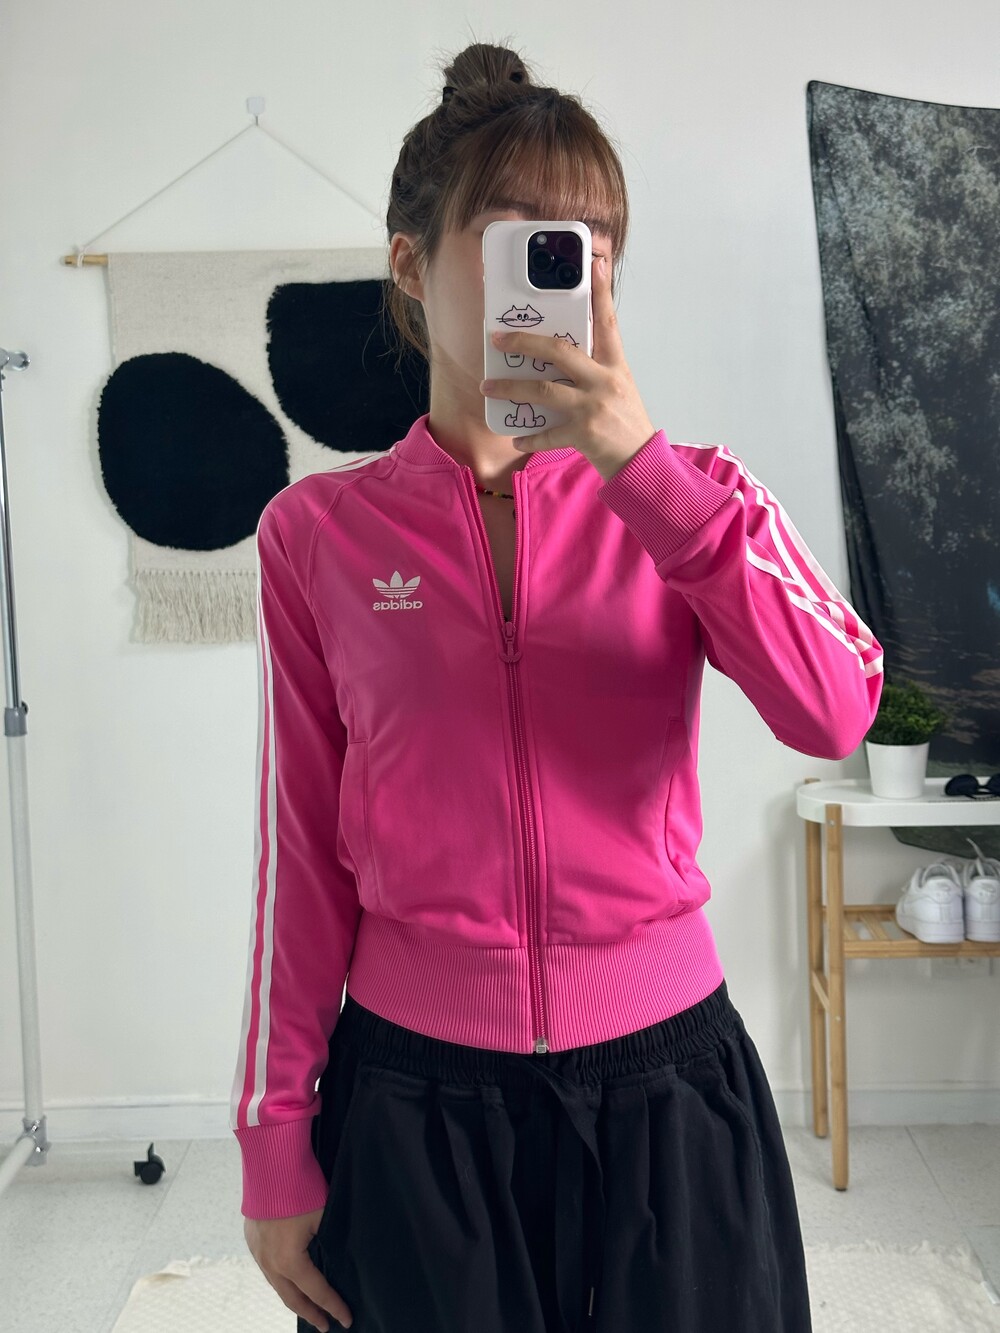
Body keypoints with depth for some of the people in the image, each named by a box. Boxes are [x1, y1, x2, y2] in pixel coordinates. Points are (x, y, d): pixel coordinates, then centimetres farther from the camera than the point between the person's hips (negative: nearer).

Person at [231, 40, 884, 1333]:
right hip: (413, 1093, 0)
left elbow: (834, 710, -16)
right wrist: (275, 1147, 3)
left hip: (663, 1077, 1)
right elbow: (303, 851, 0)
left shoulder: (679, 495, 0)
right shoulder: (318, 530, -1)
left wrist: (636, 458, -23)